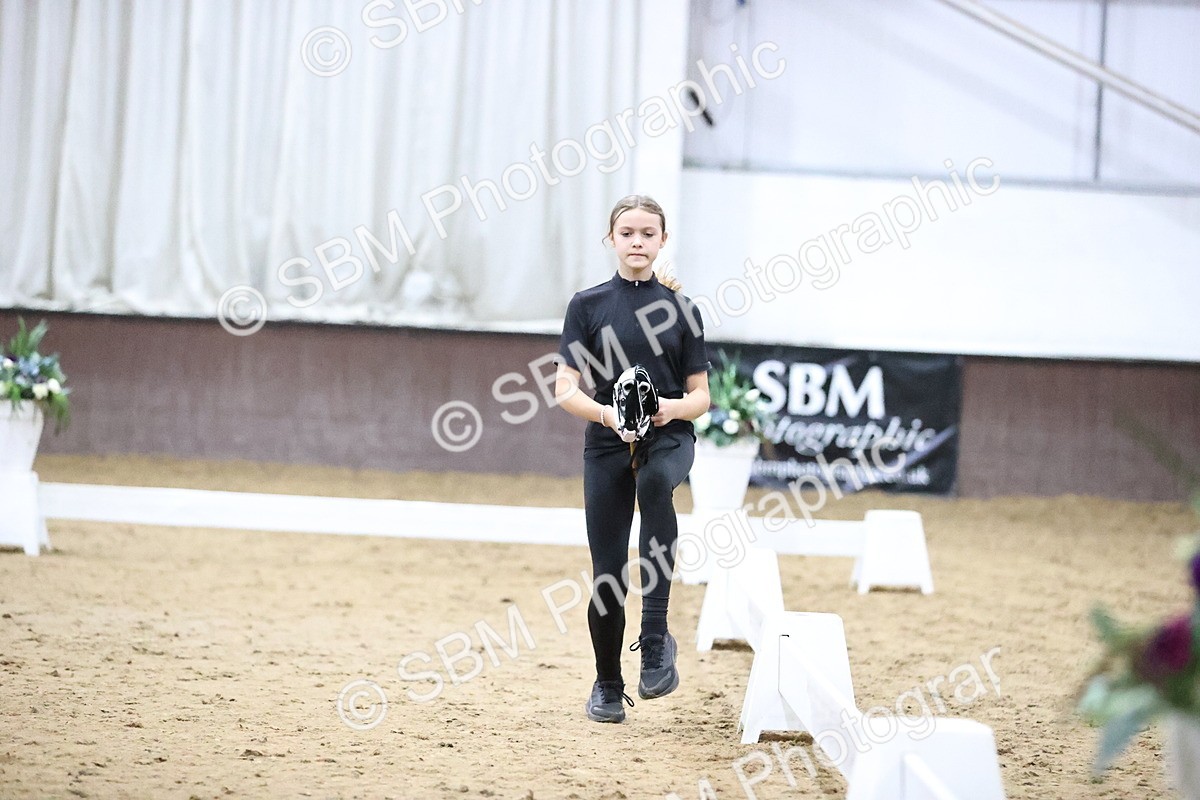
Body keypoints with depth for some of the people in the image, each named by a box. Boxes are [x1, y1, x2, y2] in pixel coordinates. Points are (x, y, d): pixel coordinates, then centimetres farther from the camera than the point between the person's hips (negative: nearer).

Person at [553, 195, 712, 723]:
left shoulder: (680, 309, 6)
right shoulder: (588, 305, 4)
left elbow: (701, 395, 7)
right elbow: (565, 389, -1)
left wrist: (673, 407, -15)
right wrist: (607, 413, -20)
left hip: (669, 438, -1)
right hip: (607, 444, 1)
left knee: (654, 482, -37)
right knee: (607, 577, -1)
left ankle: (656, 639, -34)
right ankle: (607, 686, 23)